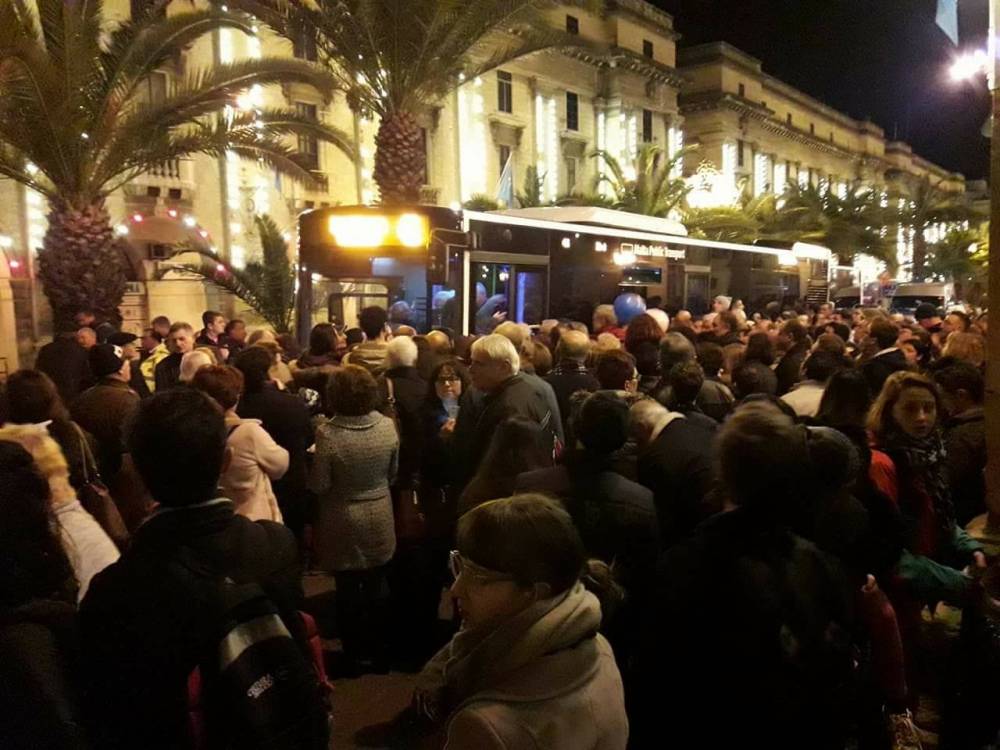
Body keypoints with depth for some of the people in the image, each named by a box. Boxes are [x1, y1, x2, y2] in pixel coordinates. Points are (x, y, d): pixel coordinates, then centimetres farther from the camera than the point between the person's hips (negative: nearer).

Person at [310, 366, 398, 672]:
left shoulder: (327, 433, -23)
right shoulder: (387, 426, -11)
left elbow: (319, 485, -16)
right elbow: (392, 474, 2)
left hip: (343, 522, -3)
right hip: (379, 518, 3)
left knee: (348, 589, 13)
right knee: (377, 585, 19)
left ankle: (354, 655, 27)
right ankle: (380, 651, 31)